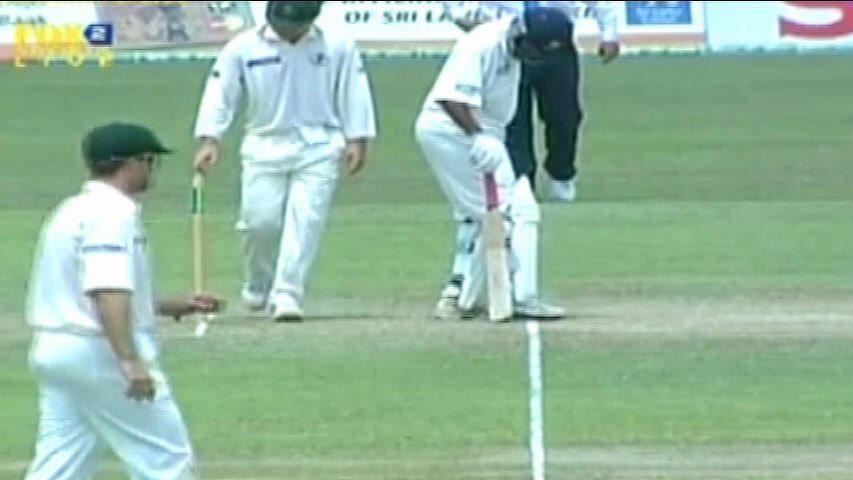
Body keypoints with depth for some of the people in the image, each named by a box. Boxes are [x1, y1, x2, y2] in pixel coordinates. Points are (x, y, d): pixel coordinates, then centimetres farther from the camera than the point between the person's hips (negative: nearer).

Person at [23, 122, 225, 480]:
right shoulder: (113, 210, -13)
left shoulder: (71, 211, 18)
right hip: (102, 355, -9)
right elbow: (109, 292, -25)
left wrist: (177, 307, 25)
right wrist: (130, 363, -32)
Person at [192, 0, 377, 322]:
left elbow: (353, 93, 3)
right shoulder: (244, 48, -3)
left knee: (305, 222, -12)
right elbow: (220, 93, -3)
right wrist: (209, 140, -14)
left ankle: (287, 295, -12)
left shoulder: (337, 47, -1)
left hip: (318, 150, -1)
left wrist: (356, 140, -4)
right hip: (264, 147, 1)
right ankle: (258, 289, 22)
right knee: (259, 221, -3)